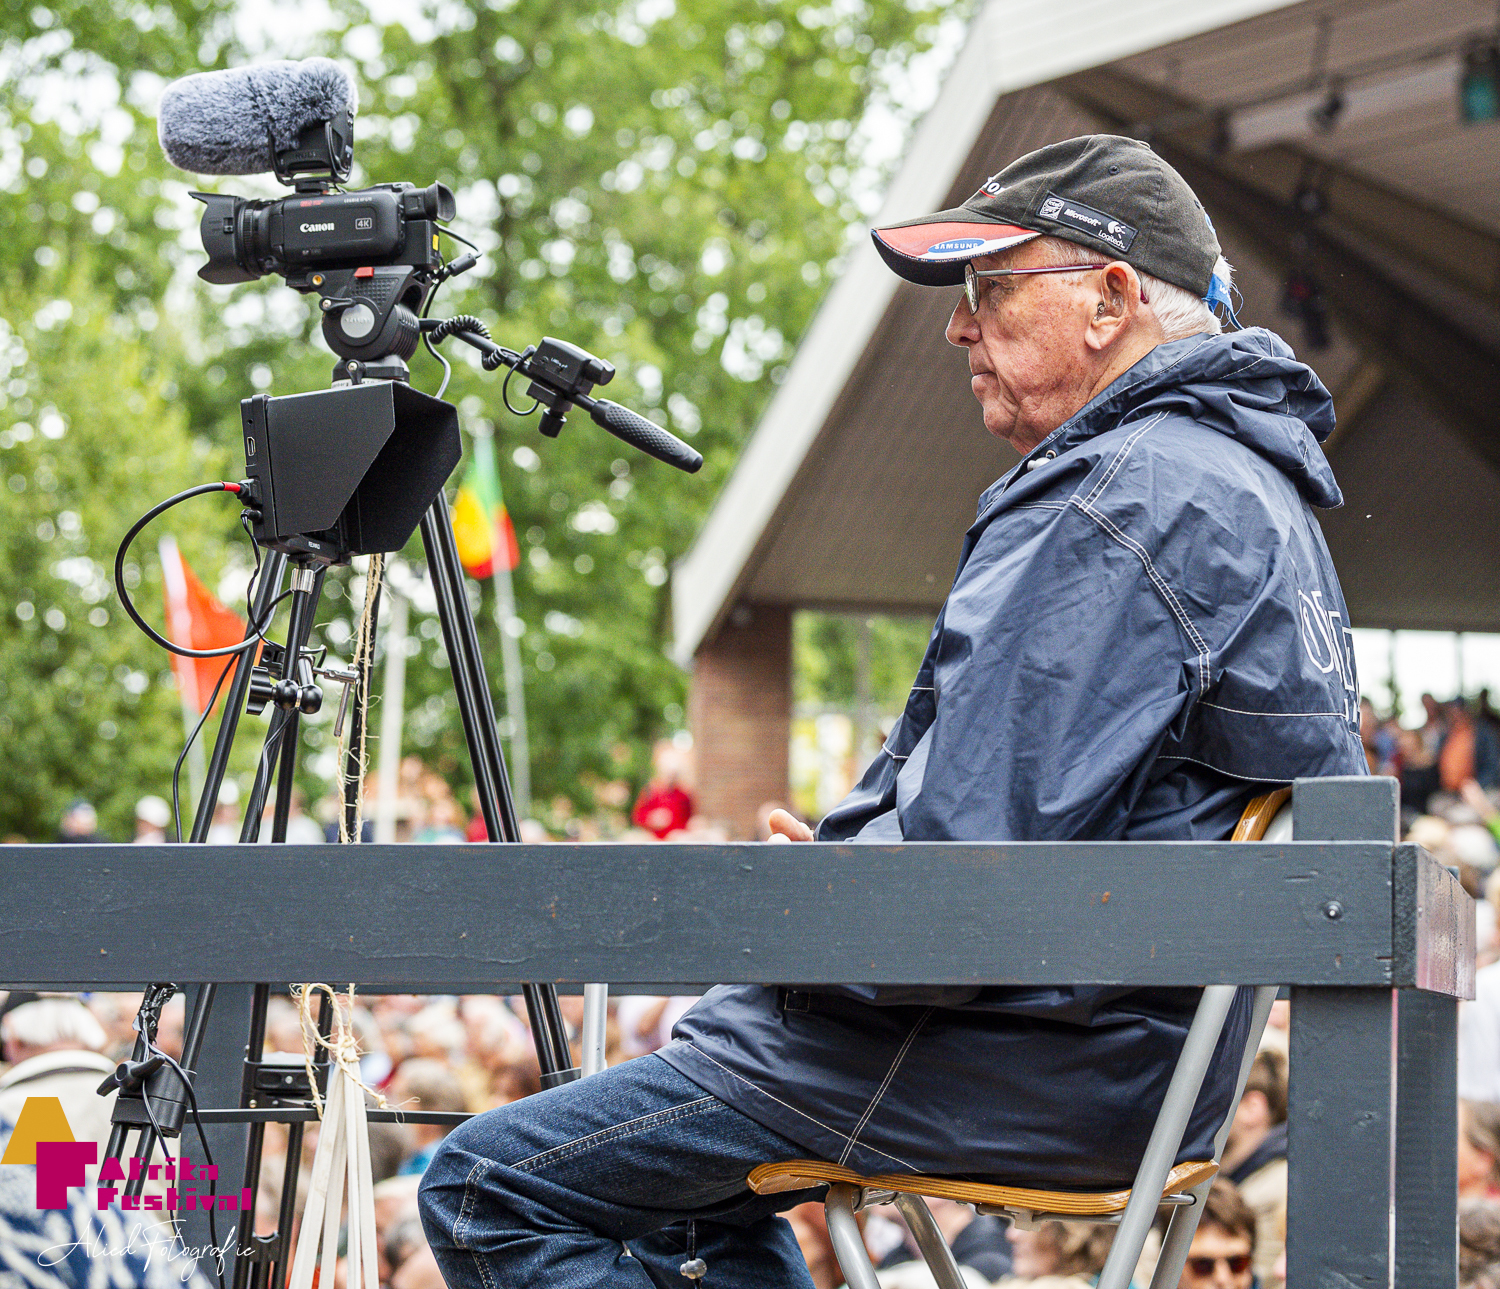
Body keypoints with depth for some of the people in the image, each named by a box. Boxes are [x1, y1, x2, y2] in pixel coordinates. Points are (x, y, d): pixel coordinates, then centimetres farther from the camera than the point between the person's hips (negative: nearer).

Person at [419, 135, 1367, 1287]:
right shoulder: (1256, 480, 15)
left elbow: (971, 857, -27)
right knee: (675, 1177, 31)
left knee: (487, 1191, -9)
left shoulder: (1112, 504, -20)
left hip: (1026, 1060, -11)